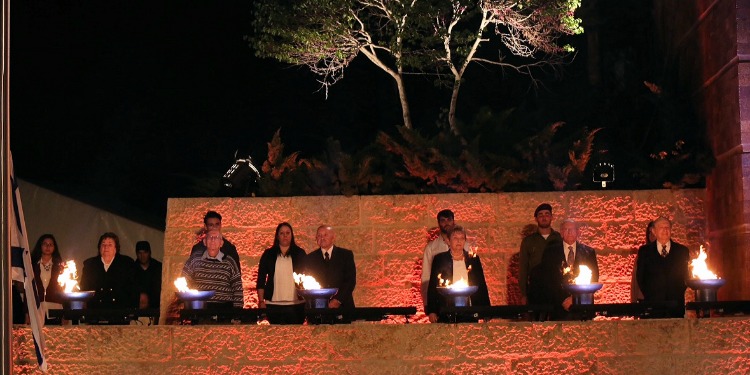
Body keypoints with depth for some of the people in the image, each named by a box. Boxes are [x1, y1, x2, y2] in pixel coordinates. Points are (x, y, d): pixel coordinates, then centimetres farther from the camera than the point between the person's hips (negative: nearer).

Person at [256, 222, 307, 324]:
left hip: (296, 304, 0)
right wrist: (261, 301, -1)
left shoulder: (300, 254, 8)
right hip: (273, 304, 0)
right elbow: (261, 279, 8)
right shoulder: (268, 254, 8)